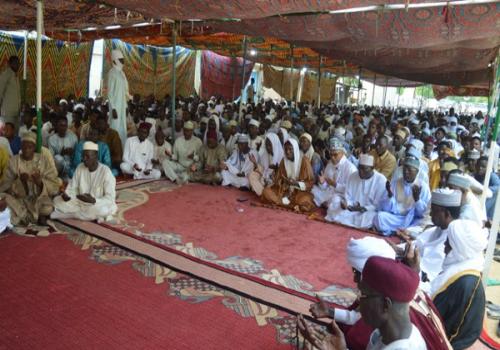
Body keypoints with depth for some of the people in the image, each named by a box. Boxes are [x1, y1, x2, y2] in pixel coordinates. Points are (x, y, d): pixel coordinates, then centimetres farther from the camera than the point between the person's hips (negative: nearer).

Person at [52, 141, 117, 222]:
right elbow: (72, 189, 1)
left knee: (101, 210, -39)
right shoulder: (80, 168, -3)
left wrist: (93, 200, -38)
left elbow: (110, 198, -22)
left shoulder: (106, 171, -19)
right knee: (57, 201, -12)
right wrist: (67, 195, -22)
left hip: (99, 204, -6)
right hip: (81, 202, 6)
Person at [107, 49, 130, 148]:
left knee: (123, 129, 11)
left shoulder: (121, 72, 13)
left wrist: (126, 106, 13)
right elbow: (110, 92, -14)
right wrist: (113, 108, -19)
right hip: (116, 105, -8)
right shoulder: (112, 72, -10)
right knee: (116, 128, -5)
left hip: (122, 104, 8)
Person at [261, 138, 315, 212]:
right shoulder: (284, 160, 0)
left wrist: (296, 183, -26)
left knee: (304, 200, -38)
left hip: (301, 191, -4)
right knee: (266, 191, -18)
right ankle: (294, 205, -21)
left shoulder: (304, 161, -13)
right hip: (285, 189, 5)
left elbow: (311, 182, -11)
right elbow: (278, 178, 5)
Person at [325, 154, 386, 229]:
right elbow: (348, 198, 5)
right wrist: (345, 204, -19)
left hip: (370, 212, -4)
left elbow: (379, 205, -12)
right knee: (333, 213, -21)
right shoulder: (352, 176, 3)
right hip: (352, 209, 4)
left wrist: (363, 209, -25)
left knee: (364, 221, -38)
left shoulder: (381, 180, -11)